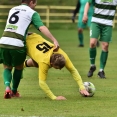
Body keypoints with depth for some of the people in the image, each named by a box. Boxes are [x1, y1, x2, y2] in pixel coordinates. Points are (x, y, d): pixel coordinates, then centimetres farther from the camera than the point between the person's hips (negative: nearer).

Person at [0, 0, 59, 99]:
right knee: (19, 68, 23)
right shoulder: (32, 13, 7)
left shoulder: (12, 10, 25)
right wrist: (54, 40, -16)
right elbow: (42, 28, -8)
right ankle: (14, 91, 34)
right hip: (17, 44, -4)